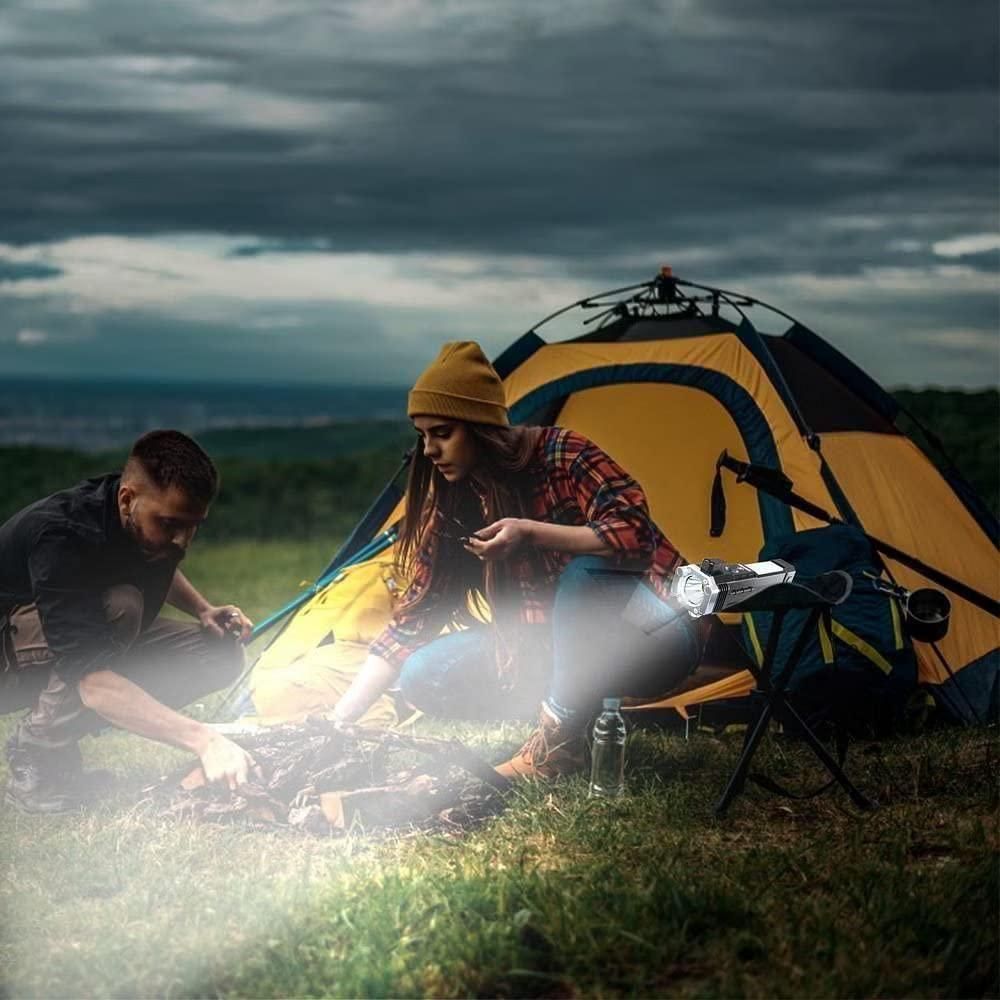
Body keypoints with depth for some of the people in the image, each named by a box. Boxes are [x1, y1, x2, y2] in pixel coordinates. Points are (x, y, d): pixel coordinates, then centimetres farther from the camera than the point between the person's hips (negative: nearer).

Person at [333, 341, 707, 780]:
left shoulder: (563, 456, -21)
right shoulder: (450, 501, -4)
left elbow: (636, 533, -30)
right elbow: (412, 618, -3)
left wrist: (531, 533, -38)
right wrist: (339, 719, -10)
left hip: (655, 640, -6)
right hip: (564, 645, 6)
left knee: (585, 569, -39)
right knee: (424, 676, -12)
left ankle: (559, 741, -24)